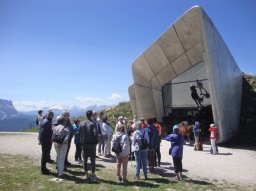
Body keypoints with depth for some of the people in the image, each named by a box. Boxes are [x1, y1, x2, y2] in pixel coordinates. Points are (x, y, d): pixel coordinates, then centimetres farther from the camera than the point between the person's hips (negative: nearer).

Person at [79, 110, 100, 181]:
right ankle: (93, 175, 11)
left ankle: (86, 175, 19)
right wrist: (97, 141, -4)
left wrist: (81, 142, 13)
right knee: (92, 160, 5)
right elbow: (95, 133, -19)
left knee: (85, 160, 12)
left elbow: (79, 133, 6)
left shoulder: (81, 123, 3)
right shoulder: (93, 123, -13)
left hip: (84, 144, 5)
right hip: (92, 143, -4)